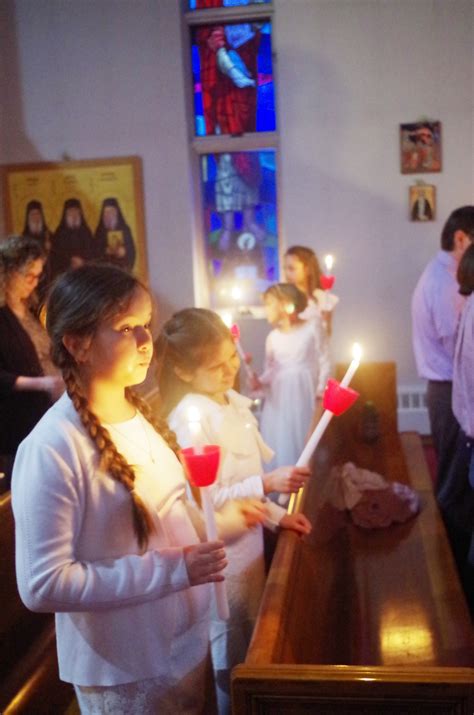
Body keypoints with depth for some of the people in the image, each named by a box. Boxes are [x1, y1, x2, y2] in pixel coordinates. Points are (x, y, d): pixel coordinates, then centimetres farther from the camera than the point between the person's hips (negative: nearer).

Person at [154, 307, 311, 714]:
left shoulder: (235, 402, 3)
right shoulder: (189, 417, -23)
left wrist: (276, 515, 6)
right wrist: (267, 484, -29)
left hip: (249, 543, 8)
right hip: (222, 556, -8)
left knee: (253, 650, 24)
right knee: (231, 661, 11)